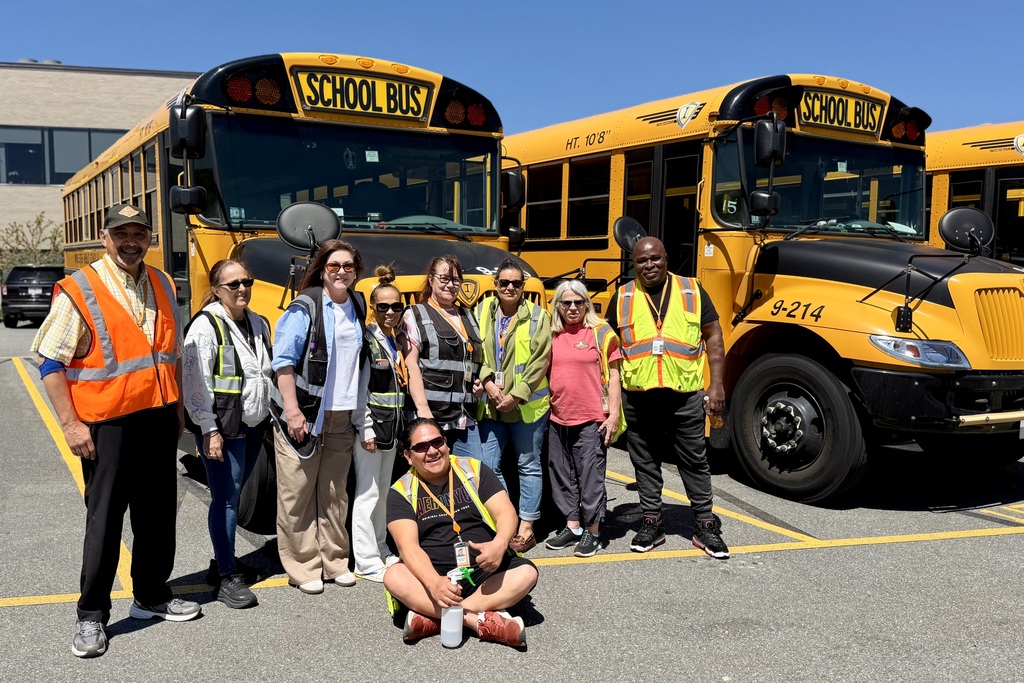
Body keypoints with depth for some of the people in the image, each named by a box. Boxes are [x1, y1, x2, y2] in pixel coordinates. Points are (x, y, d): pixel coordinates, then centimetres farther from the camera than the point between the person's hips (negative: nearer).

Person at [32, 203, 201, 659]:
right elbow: (50, 363, -10)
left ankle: (152, 596, 29)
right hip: (107, 424, -5)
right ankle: (92, 615, 14)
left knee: (158, 513, 13)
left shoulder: (162, 285, 8)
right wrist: (70, 424, -14)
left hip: (158, 420, 6)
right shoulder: (79, 291, -10)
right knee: (105, 517, 2)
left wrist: (176, 409, 15)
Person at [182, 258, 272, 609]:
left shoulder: (258, 324, 10)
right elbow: (196, 384, -16)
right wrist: (209, 430, -19)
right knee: (225, 498, -4)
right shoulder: (206, 326, -12)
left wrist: (270, 419, 17)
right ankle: (227, 577, 3)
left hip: (253, 425, 7)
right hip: (221, 428, -7)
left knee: (234, 494, 16)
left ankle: (225, 559, 29)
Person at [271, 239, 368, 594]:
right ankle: (303, 567, 12)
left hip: (343, 417, 6)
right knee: (298, 492, 1)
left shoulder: (357, 306, 9)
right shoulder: (304, 308, -9)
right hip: (304, 414, -5)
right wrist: (292, 409, -18)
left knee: (336, 491, 13)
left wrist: (360, 409, 15)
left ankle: (334, 560, 23)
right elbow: (283, 361, -13)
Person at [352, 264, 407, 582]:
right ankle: (366, 562, 1)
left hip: (392, 427, 8)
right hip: (371, 426, -8)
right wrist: (366, 430, -19)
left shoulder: (397, 343, 12)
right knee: (367, 492, -5)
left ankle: (380, 549, 28)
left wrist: (399, 427, 14)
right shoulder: (366, 341, -12)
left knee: (383, 491, 16)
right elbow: (358, 389, -16)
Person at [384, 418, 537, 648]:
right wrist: (434, 582, -32)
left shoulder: (474, 470, 5)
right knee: (394, 577, -29)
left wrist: (500, 543, -27)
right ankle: (482, 619, -32)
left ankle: (433, 617, -28)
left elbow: (505, 511, -3)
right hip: (432, 574, -1)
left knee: (526, 572, -24)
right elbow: (408, 546, -12)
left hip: (484, 571, 2)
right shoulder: (401, 492, 0)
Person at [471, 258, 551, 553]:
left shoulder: (537, 316, -2)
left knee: (529, 465, 7)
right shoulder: (482, 311, 5)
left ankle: (526, 528, 17)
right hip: (488, 404, 3)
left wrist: (515, 396, -13)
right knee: (487, 466, 3)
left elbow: (540, 361, -7)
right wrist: (487, 382, -14)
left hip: (527, 404, -2)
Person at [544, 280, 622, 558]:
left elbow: (613, 375, -3)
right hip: (558, 419, 5)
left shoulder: (600, 332, -3)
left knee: (590, 476, 1)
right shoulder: (551, 336, 8)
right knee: (562, 475, 12)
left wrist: (614, 414, -8)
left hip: (591, 420, -4)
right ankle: (572, 526, 25)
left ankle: (592, 532, 13)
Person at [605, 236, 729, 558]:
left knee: (695, 460, 8)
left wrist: (717, 385, -3)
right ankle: (652, 523, 24)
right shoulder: (622, 297, 5)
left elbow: (713, 338, 4)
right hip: (637, 396, 1)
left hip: (686, 395, -1)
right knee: (645, 461, 10)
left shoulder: (692, 290, 3)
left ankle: (706, 526, 20)